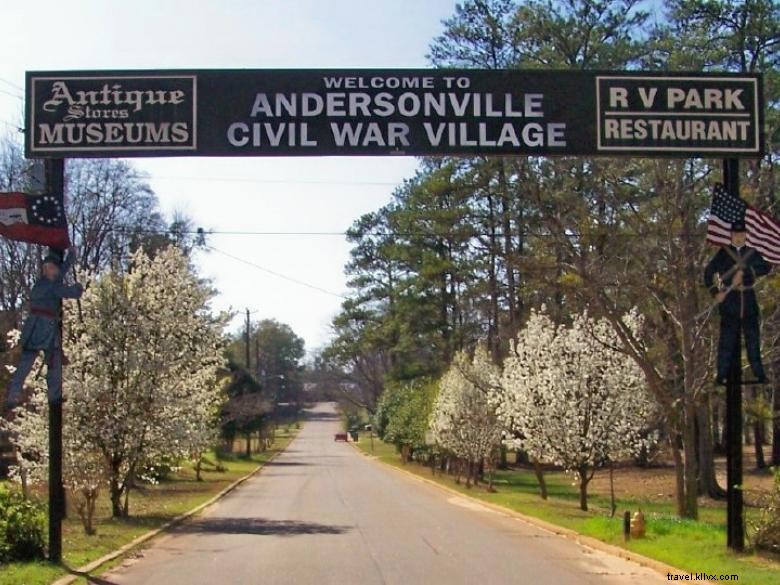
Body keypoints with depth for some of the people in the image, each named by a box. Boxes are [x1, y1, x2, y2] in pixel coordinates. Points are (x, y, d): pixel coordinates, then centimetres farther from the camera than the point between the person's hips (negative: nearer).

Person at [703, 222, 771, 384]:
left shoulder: (752, 253, 11)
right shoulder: (723, 253, 6)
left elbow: (766, 267, -5)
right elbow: (708, 273, 5)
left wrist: (744, 271, -15)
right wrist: (715, 292, -4)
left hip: (748, 300, 2)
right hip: (729, 300, -2)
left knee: (753, 337, 3)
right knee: (727, 339, -3)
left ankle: (759, 373, 8)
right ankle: (722, 375, -1)